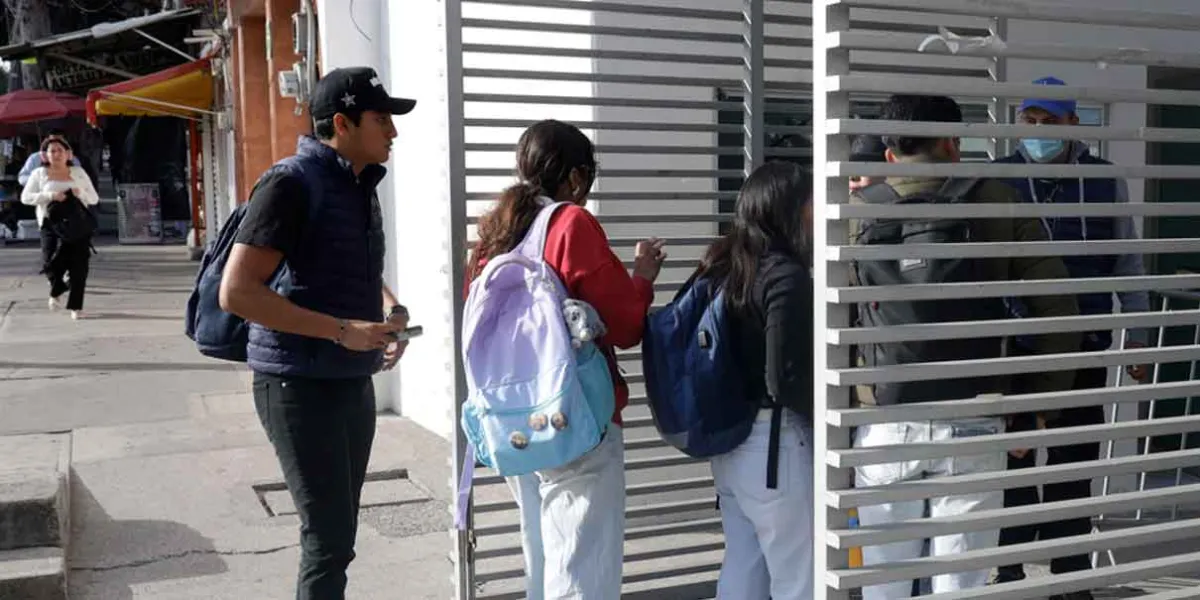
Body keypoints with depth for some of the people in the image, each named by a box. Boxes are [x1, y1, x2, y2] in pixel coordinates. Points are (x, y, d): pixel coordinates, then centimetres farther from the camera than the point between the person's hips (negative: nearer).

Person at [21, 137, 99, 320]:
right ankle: (56, 291, 24)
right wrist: (50, 196, -15)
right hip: (51, 223, -1)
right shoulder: (39, 173, 7)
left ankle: (75, 306, 4)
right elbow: (25, 197, 0)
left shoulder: (78, 172, 11)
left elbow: (94, 199, 12)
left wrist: (81, 193, -11)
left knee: (79, 265, -6)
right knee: (51, 263, -10)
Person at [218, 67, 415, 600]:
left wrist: (390, 308, 5)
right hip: (301, 385, -8)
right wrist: (341, 330, -22)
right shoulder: (293, 182, -13)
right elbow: (236, 292, -20)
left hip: (354, 382, 8)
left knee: (338, 533, 15)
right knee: (329, 539, -5)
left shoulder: (361, 186, 12)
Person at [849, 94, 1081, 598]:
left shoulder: (857, 210, 2)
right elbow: (1057, 307, 0)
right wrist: (1041, 399, 9)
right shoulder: (997, 202, 1)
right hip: (971, 425, 0)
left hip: (884, 426, 1)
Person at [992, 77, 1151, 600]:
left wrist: (1137, 335, 8)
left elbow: (1127, 263, 9)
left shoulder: (1106, 182, 3)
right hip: (1014, 345, -2)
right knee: (1013, 460, 6)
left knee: (1075, 463, 11)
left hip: (1084, 345, 2)